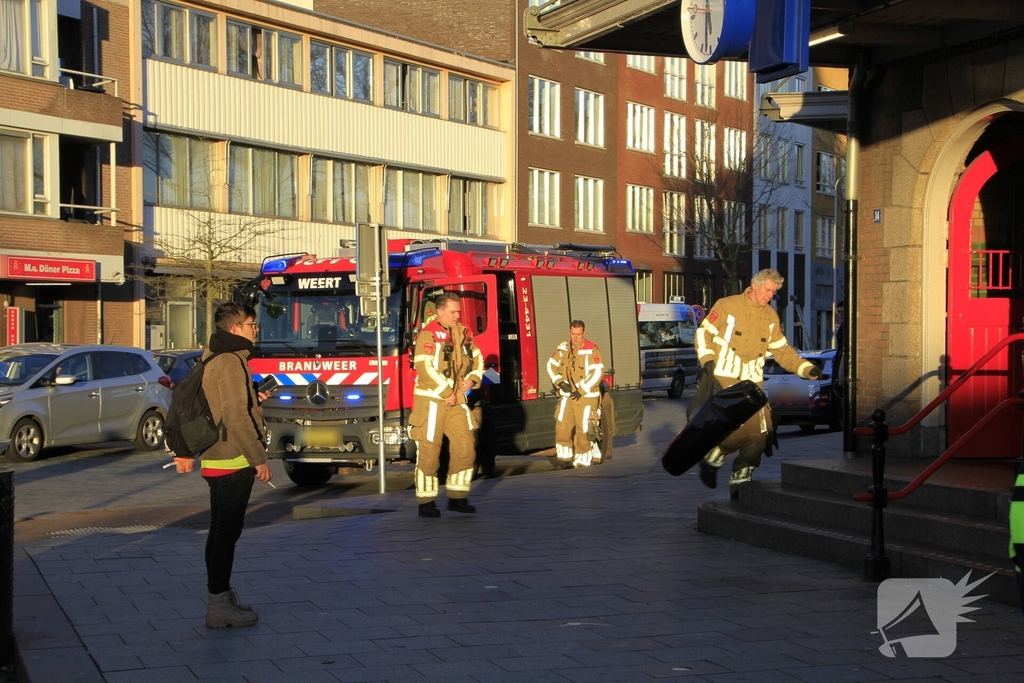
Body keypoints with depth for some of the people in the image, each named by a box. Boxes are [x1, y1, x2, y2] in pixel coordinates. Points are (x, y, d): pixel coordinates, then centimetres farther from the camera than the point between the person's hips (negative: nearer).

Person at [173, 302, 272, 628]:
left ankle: (221, 596, 24)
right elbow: (237, 417, -21)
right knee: (227, 532, -6)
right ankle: (219, 605, -2)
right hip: (233, 462, -10)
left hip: (216, 459, 10)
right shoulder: (230, 362, -16)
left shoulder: (212, 359, 15)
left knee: (222, 531, 15)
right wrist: (259, 459, -18)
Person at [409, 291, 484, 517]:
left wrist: (472, 379, -3)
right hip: (432, 401, -7)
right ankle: (426, 502, 7)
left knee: (465, 448, 4)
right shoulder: (428, 335, -12)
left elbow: (477, 359, 16)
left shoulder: (463, 334, 10)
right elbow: (425, 369, -19)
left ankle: (457, 497, 15)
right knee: (429, 452, 0)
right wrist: (446, 393, -15)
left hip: (457, 402, 7)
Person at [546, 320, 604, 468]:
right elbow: (551, 365, 11)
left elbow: (597, 373, -18)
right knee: (562, 426, -2)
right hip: (567, 396, 5)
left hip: (586, 396, -5)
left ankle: (583, 460, 10)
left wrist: (581, 390, -20)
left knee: (584, 429, -1)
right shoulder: (563, 348, 4)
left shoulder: (591, 350, -14)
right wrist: (560, 382, -5)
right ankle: (565, 456, 9)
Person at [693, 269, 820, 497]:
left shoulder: (771, 318, 12)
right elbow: (703, 334, 0)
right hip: (723, 380, -5)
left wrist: (808, 369, 3)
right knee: (735, 431, -17)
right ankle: (711, 461, 11)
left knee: (758, 435, -2)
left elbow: (782, 351, 15)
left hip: (752, 384, 5)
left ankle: (740, 481, 14)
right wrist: (709, 363, -13)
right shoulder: (727, 306, -3)